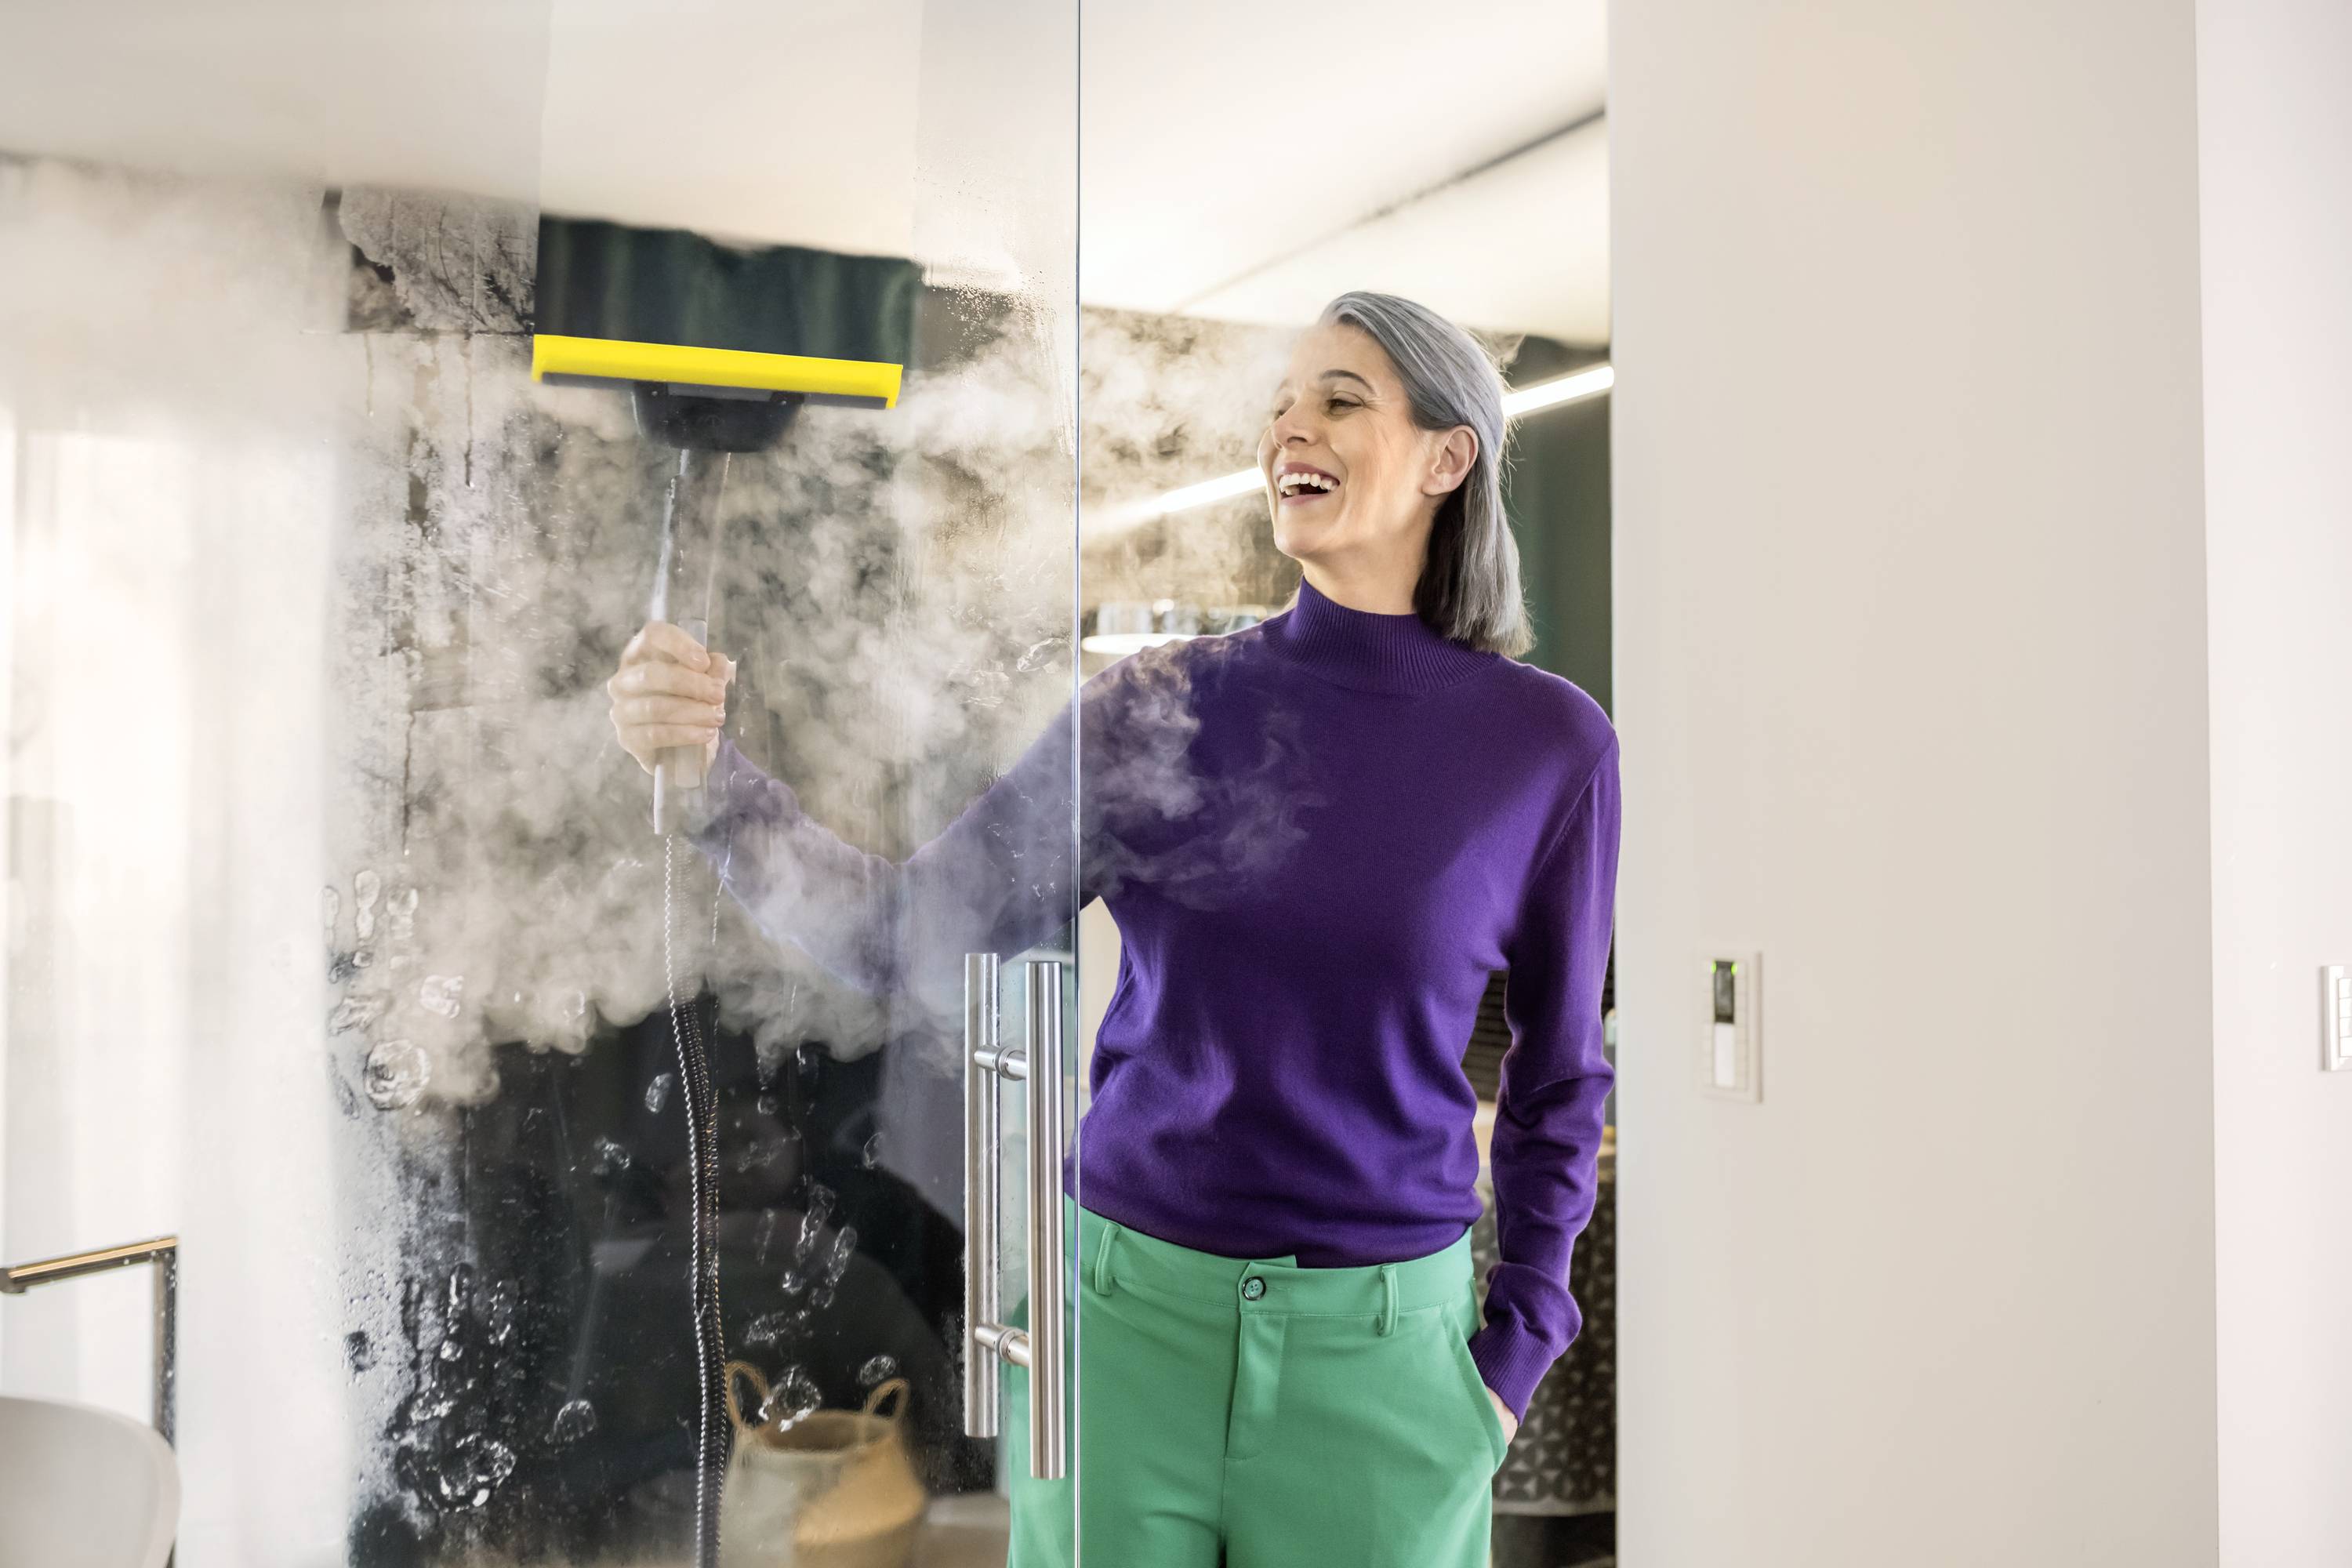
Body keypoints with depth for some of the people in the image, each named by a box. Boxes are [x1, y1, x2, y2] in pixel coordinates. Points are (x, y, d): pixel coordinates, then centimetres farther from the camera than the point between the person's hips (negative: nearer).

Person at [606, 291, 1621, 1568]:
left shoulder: (1549, 743, -5)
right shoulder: (1160, 705, -3)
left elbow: (1557, 1074, 5)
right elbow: (907, 927, -6)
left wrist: (1512, 1362, 3)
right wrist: (713, 764, -20)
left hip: (1376, 1356, 0)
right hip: (1127, 1317, 1)